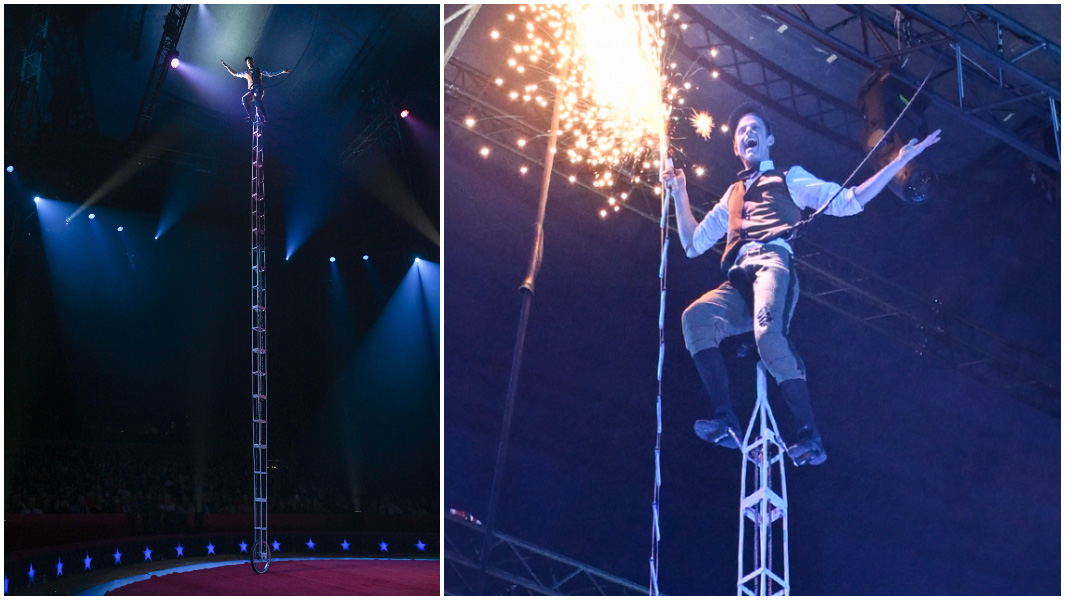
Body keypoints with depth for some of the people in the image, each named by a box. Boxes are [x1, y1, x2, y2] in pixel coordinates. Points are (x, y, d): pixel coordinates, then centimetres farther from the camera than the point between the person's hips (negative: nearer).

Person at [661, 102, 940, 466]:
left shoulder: (790, 178, 26)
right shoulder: (731, 196, 36)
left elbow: (848, 202, 17)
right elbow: (693, 244, 33)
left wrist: (900, 161, 12)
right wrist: (680, 193, 26)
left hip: (774, 261, -4)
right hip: (738, 281, 4)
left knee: (768, 330, -36)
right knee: (695, 317, -28)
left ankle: (807, 433, -30)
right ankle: (725, 421, -30)